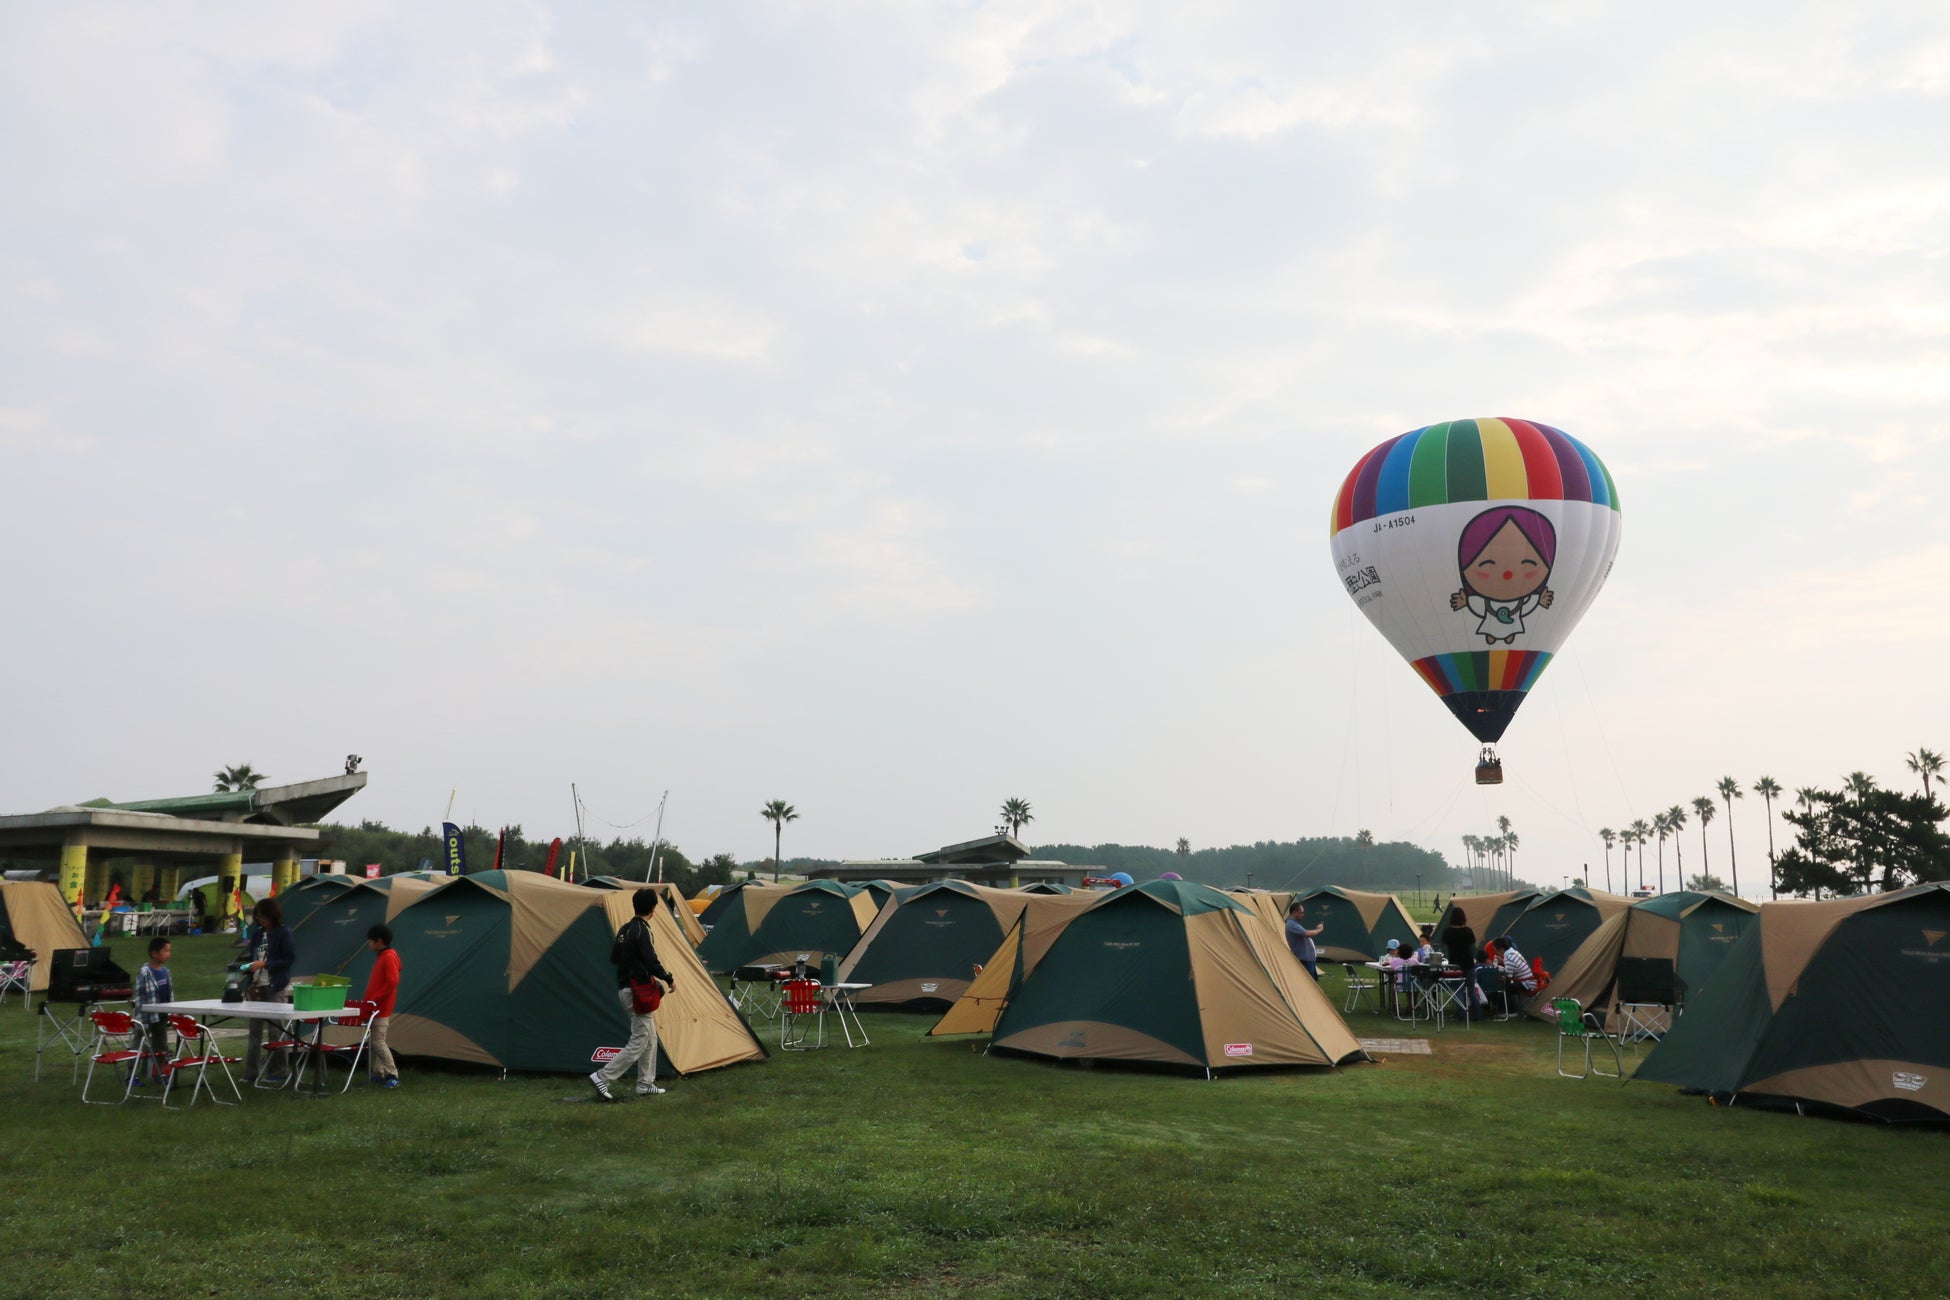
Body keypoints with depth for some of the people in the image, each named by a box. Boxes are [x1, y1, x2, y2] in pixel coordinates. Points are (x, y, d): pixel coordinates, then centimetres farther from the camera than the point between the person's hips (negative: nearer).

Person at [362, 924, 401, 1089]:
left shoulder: (389, 957, -15)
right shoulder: (381, 957, 14)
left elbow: (392, 982, -23)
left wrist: (374, 999, -20)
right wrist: (369, 1000, 14)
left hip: (381, 1009, -10)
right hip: (375, 1007, 10)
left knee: (378, 1042, -10)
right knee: (374, 1041, 11)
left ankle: (393, 1076, -8)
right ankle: (378, 1074, 17)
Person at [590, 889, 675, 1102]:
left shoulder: (625, 929, 9)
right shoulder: (641, 930, -18)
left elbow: (613, 956, 16)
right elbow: (651, 962, -23)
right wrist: (669, 980, -10)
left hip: (624, 987, 10)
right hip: (637, 992, -10)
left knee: (650, 1036, 17)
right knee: (639, 1041, -5)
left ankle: (645, 1084, 20)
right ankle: (602, 1078, -8)